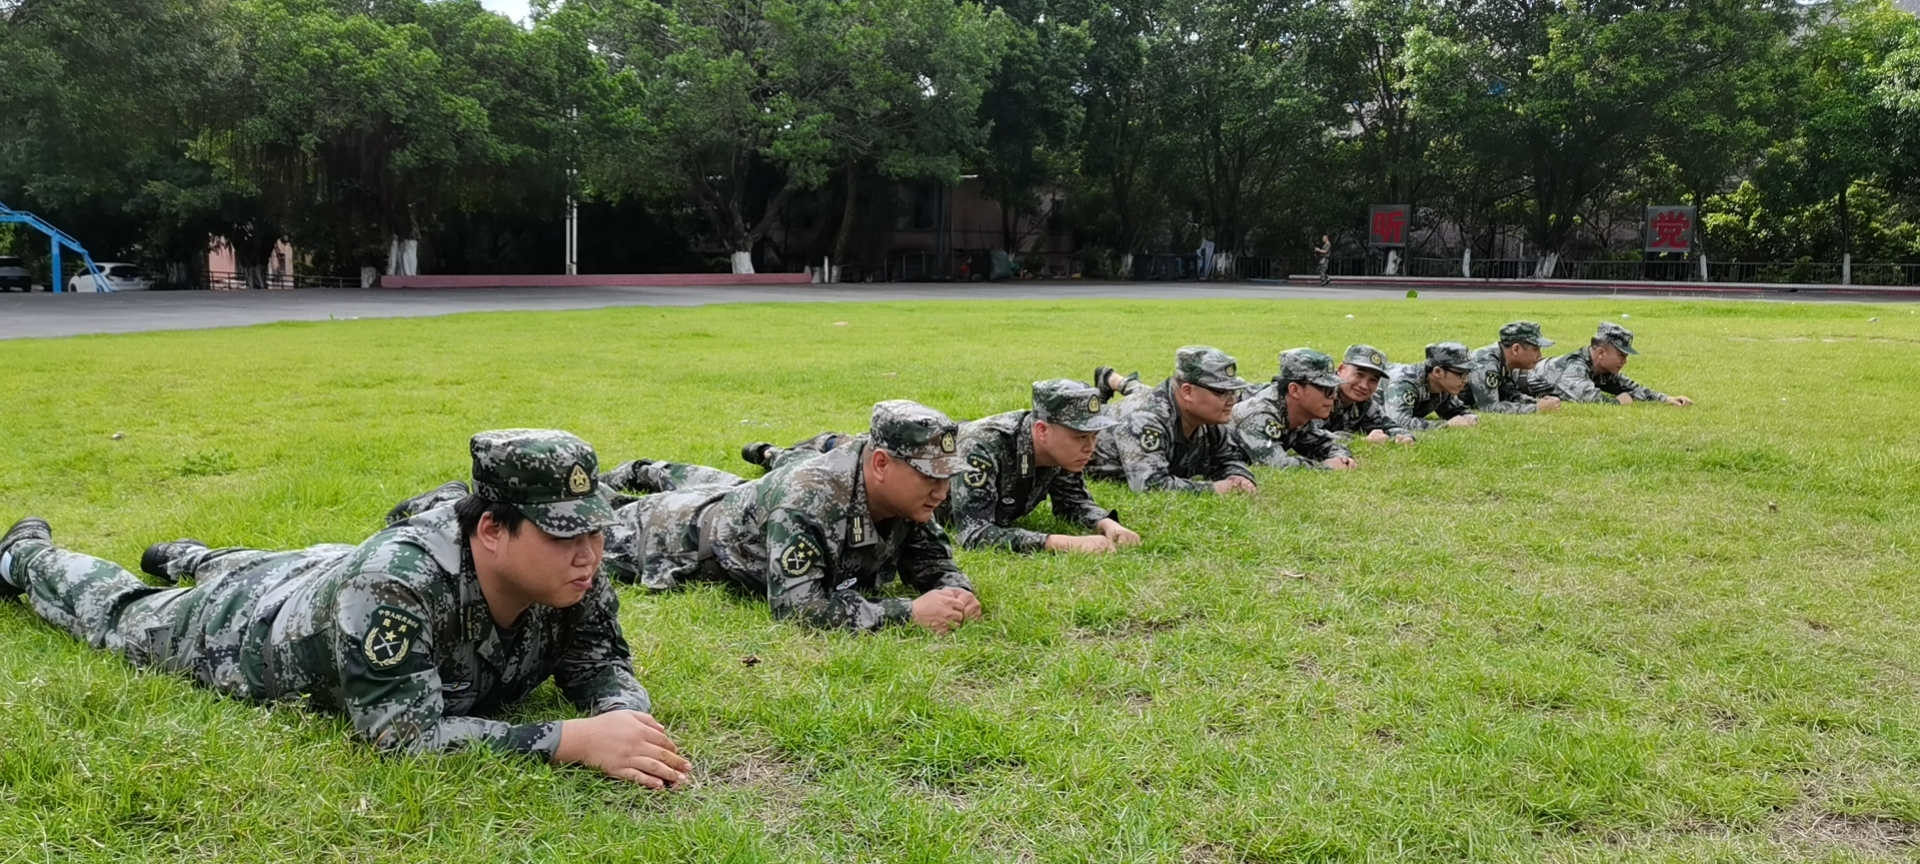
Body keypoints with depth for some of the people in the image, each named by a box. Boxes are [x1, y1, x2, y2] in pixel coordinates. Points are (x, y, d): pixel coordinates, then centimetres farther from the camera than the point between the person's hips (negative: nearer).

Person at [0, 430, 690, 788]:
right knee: (120, 611, 28)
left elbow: (599, 664, -21)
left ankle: (192, 559, 69)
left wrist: (627, 719, -45)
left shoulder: (568, 570, -32)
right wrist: (574, 741, -58)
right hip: (252, 630, -4)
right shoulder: (395, 583, -50)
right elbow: (403, 735, -50)